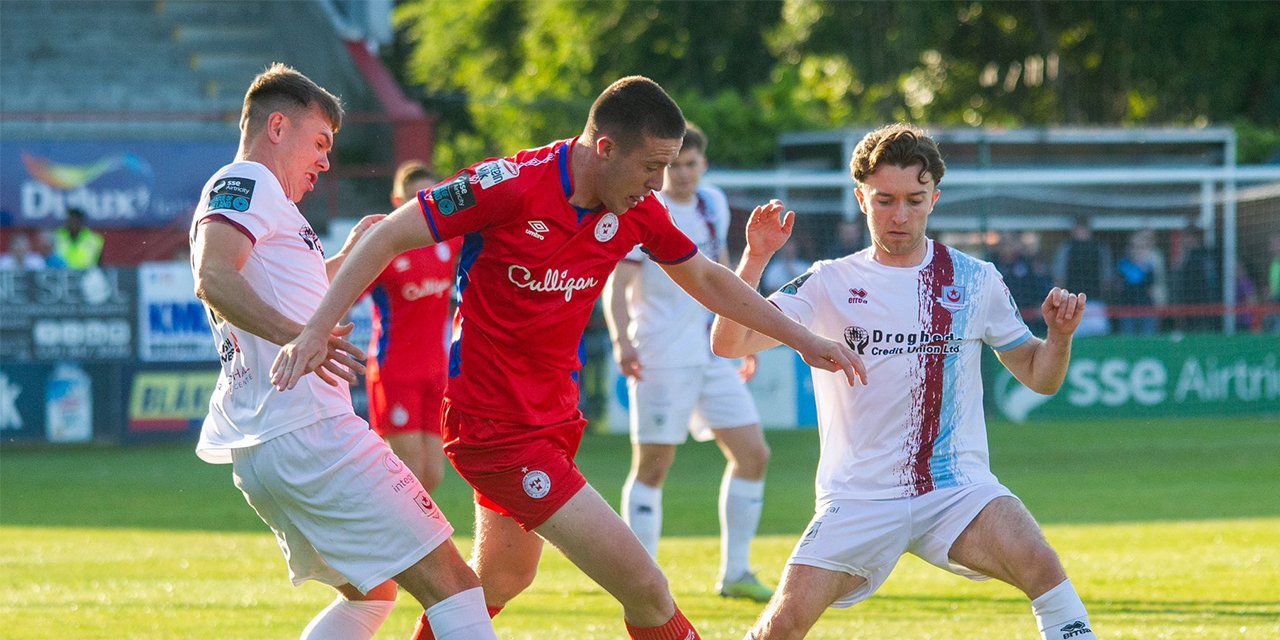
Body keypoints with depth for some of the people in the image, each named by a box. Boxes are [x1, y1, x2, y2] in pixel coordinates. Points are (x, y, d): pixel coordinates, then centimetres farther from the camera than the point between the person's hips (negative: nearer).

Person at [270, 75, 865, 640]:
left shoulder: (636, 208, -2)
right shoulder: (512, 186, -21)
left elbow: (705, 279, 15)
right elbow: (389, 237, -16)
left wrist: (803, 339, 15)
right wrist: (316, 330, -23)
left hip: (553, 418, 8)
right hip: (492, 423, -8)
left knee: (501, 580, 25)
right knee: (643, 586, -14)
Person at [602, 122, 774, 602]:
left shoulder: (713, 205, 11)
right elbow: (616, 283, -17)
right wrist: (622, 339, -32)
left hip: (712, 354, 7)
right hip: (662, 359, -7)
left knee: (753, 455, 3)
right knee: (651, 468, -5)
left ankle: (735, 573, 10)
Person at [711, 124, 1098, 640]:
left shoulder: (976, 281, 6)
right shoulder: (830, 283, 2)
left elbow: (1038, 377, 15)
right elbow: (728, 344, -7)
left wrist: (1060, 334, -6)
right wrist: (754, 260, -20)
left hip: (957, 486, 0)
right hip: (858, 496, 0)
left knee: (1039, 563, -28)